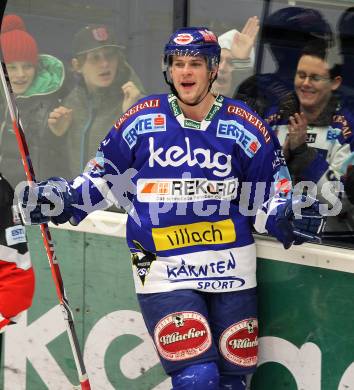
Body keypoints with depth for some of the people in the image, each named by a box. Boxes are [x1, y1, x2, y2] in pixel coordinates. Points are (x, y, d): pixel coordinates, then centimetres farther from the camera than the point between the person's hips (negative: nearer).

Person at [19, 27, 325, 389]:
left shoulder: (244, 127, 2)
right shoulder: (141, 120, 0)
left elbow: (268, 196, 8)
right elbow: (103, 177, 12)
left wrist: (289, 217, -12)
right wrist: (63, 198, -2)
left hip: (231, 269, 2)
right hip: (164, 271, -2)